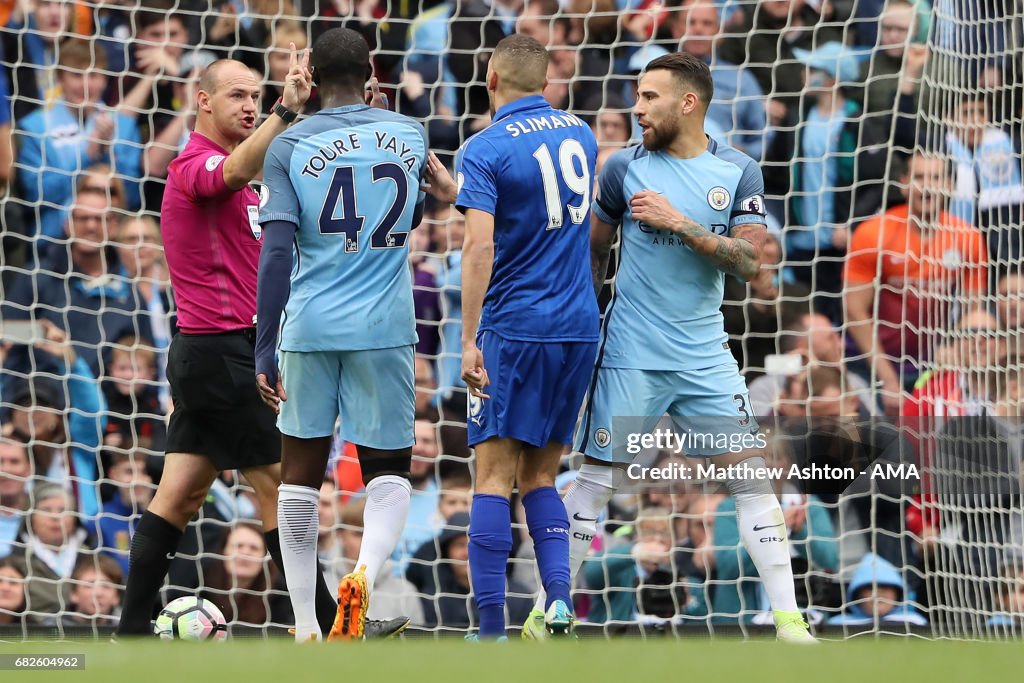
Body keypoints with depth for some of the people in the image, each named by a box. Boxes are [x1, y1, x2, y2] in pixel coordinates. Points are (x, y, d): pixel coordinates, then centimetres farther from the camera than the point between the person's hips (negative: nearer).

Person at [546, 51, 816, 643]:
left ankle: (790, 623, -1)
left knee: (753, 475, -4)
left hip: (706, 355, 1)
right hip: (631, 359, -1)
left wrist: (680, 223, -17)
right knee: (600, 479, -2)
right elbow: (594, 249, 12)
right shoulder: (625, 168, 0)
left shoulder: (739, 172, 0)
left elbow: (750, 262, -8)